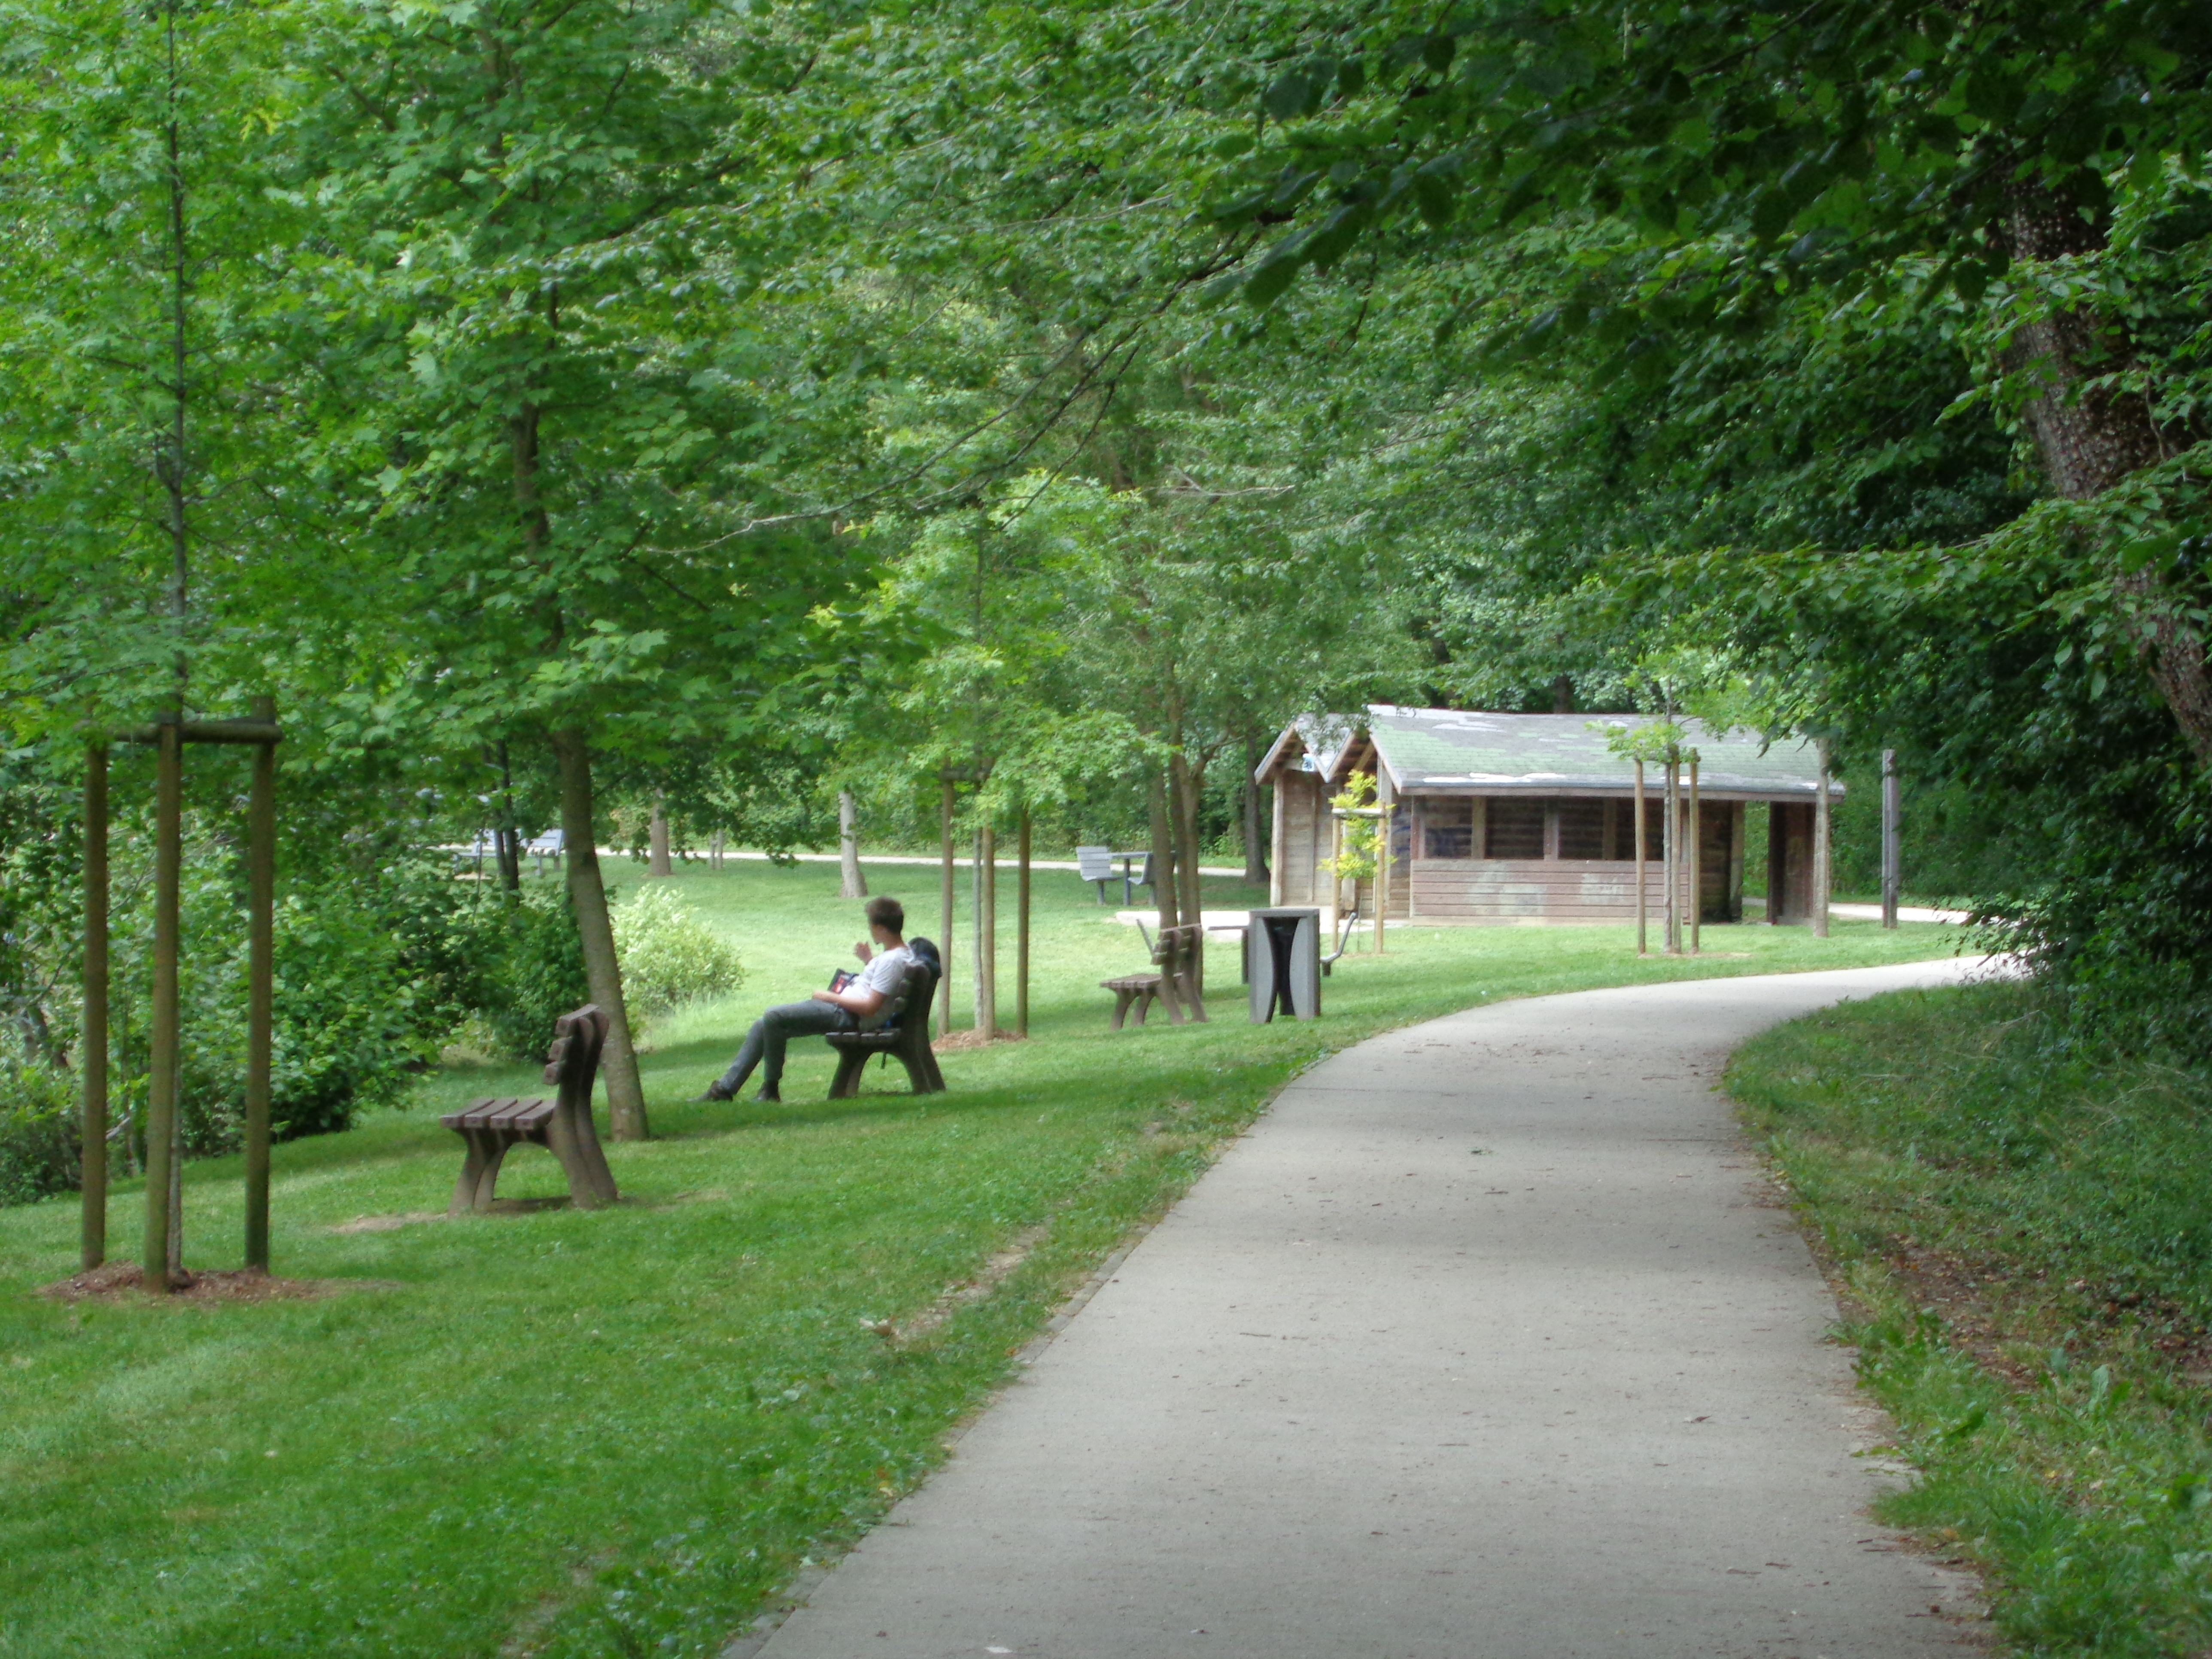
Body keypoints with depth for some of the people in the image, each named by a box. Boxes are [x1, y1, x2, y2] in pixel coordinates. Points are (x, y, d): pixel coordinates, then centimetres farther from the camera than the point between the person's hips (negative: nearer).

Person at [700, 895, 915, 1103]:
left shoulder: (892, 960, -18)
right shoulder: (902, 953, 12)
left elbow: (870, 1007, -22)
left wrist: (830, 997, -11)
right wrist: (869, 960, 17)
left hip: (847, 1016, -11)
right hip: (843, 1010, 11)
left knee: (774, 1017, -22)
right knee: (763, 1026, 7)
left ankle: (771, 1088, -9)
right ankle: (726, 1087, 7)